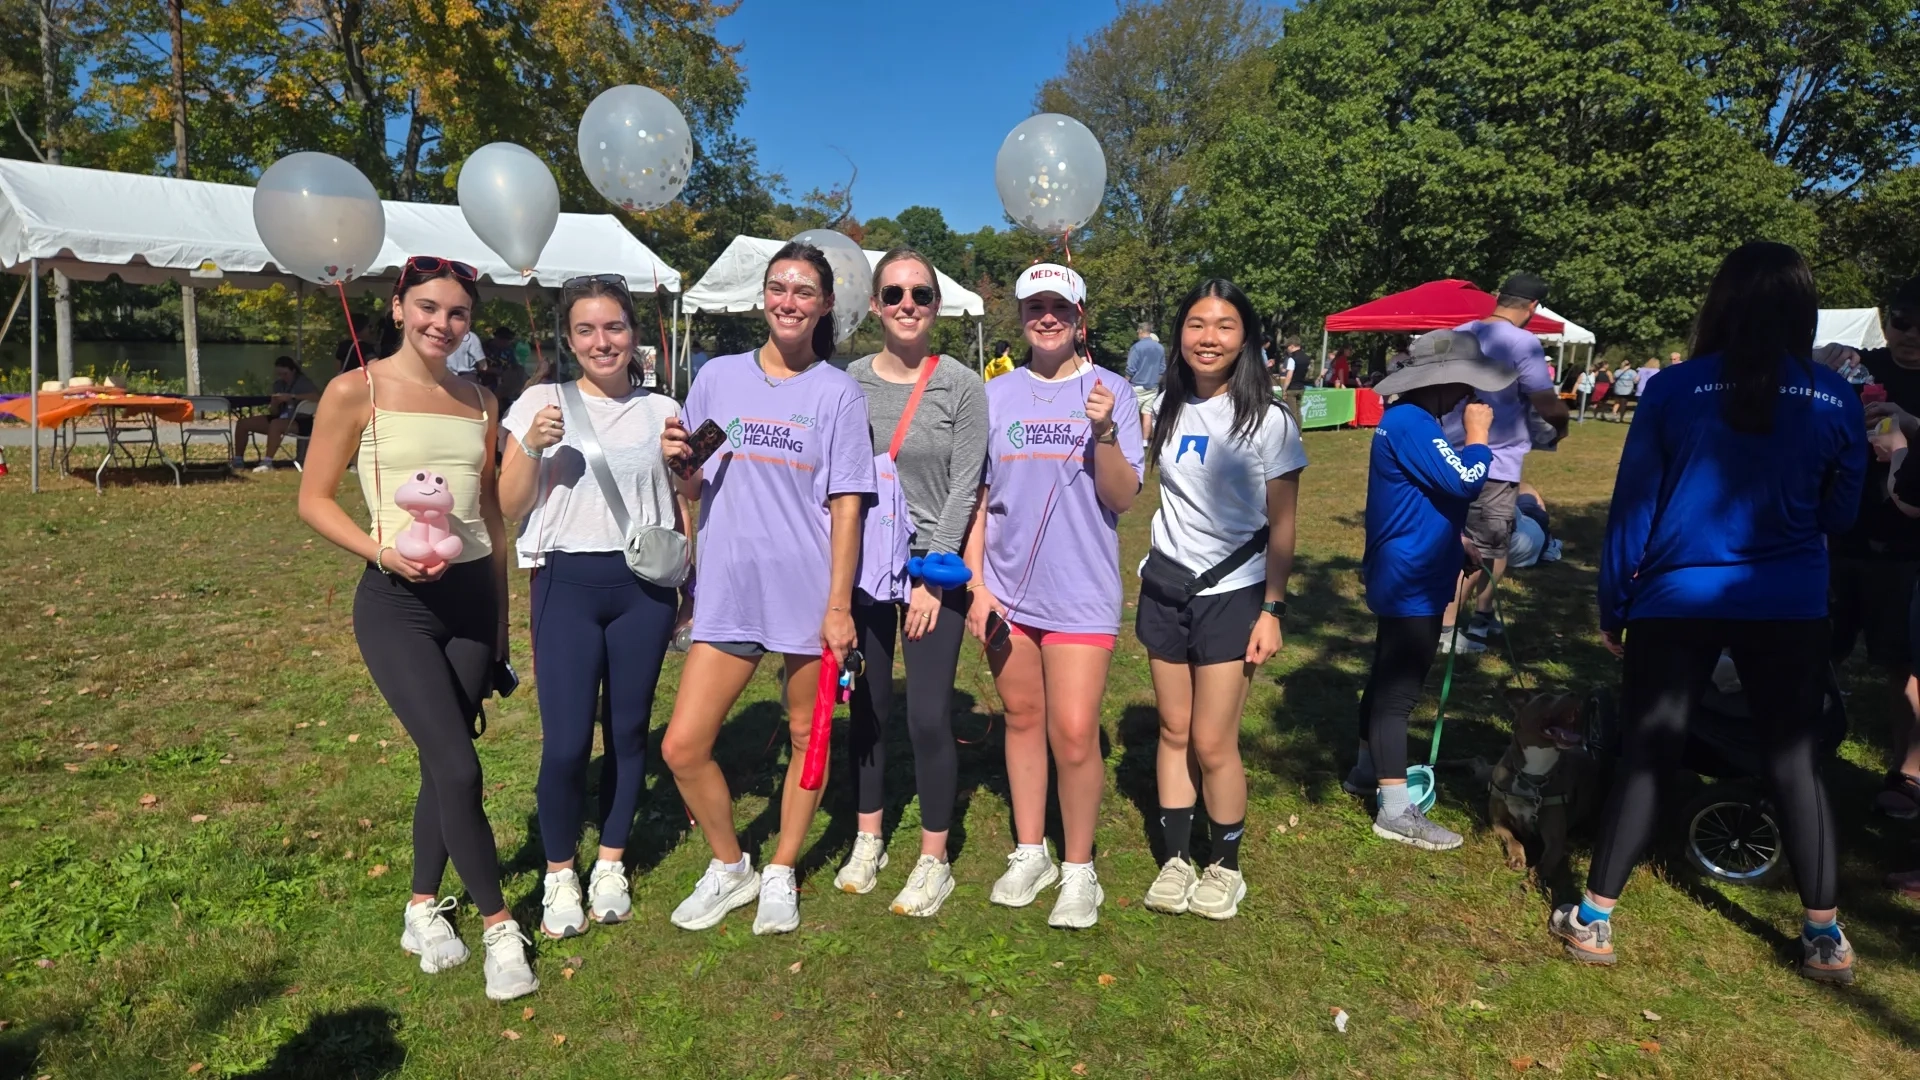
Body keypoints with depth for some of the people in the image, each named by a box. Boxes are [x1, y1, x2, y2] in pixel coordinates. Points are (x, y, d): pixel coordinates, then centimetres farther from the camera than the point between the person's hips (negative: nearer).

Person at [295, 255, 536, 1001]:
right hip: (396, 603, -4)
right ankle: (498, 925, 5)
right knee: (458, 767, -11)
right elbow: (314, 499, -1)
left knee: (441, 761, 11)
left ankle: (424, 909, 29)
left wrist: (501, 616, 16)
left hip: (472, 597, 4)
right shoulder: (355, 393, -3)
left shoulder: (480, 402, 9)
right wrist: (382, 550, -19)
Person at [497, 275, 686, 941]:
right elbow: (510, 506, 2)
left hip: (644, 586, 2)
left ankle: (611, 864, 27)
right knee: (566, 742, -5)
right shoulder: (541, 404, 4)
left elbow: (683, 508, 12)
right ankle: (559, 874, 18)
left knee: (628, 731, 8)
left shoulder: (660, 411, 7)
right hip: (567, 584, -1)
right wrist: (532, 447, -12)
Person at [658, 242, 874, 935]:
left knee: (807, 737, 10)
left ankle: (781, 874, 31)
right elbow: (693, 490, 11)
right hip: (728, 592, 2)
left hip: (810, 593, -2)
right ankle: (730, 866, 23)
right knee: (682, 748, -1)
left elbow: (846, 504, -3)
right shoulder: (718, 377, 6)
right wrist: (678, 461, -12)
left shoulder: (838, 392, 0)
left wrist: (839, 605, -8)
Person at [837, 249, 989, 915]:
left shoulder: (963, 387, -4)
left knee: (929, 717, -4)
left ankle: (934, 860, 14)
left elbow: (964, 488, -6)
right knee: (867, 707, 11)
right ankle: (867, 840, 30)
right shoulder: (848, 382, 3)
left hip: (936, 566, -3)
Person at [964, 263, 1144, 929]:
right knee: (1022, 718, 14)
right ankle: (1029, 853, 30)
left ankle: (1079, 869, 14)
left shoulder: (1110, 392, -2)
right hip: (1006, 589, 4)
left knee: (1074, 733, -6)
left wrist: (1104, 433, -23)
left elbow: (1122, 498, -7)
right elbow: (976, 496, 8)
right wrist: (977, 584, 1)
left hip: (1080, 591, -3)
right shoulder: (997, 395, 6)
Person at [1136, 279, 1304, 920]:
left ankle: (1226, 866, 20)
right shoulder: (1167, 409, 5)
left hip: (1231, 594, -4)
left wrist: (1271, 611, -9)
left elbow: (1281, 528, -6)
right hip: (1166, 586, 4)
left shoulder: (1269, 421, -7)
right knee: (1173, 731, 10)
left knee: (1212, 742, -1)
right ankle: (1173, 859, 24)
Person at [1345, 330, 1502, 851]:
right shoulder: (1411, 424, -20)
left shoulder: (1411, 420, 13)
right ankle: (1395, 811, 0)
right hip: (1411, 583, -11)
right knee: (1399, 688, -6)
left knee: (1388, 678, 20)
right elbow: (1465, 482, -25)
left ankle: (1368, 770, 35)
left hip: (1404, 577, 11)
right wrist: (1477, 434, -10)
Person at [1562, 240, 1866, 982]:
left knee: (1646, 755, 5)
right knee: (1794, 759, 13)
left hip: (1677, 601, -1)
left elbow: (1631, 508, -5)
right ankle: (1825, 936, 24)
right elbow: (1841, 517, 9)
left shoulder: (1674, 391, -8)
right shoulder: (1837, 401, -2)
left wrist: (1612, 607, 3)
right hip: (1789, 606, 2)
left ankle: (1593, 920, 12)